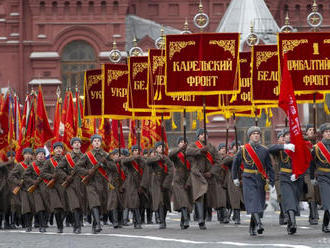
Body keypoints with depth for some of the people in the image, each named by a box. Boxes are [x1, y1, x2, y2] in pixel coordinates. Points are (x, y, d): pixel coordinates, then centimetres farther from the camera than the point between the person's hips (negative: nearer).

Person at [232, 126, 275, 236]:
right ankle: (258, 223, -31)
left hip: (261, 180, 3)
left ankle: (252, 228, 15)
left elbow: (269, 167, 9)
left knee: (259, 203, 4)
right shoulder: (243, 149, 2)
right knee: (253, 201, -19)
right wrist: (235, 178, 16)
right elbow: (235, 163, 13)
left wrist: (271, 182, 4)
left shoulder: (264, 150, 8)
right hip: (248, 179, -3)